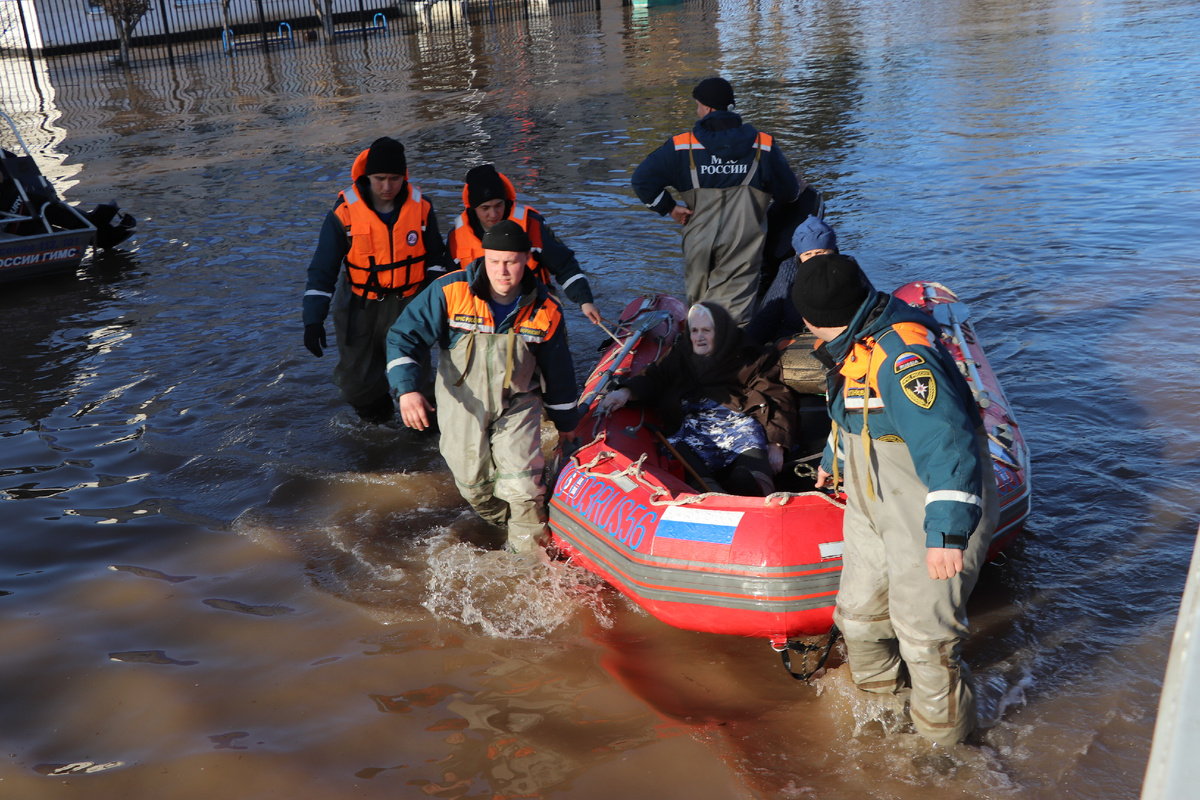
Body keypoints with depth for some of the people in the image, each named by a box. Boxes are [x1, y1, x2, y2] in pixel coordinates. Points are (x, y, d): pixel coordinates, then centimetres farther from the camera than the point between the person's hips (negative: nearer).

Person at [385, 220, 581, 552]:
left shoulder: (546, 310, -9)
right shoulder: (450, 291, -16)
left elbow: (558, 372, 4)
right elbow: (404, 336, -15)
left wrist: (566, 423, 13)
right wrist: (407, 388, -32)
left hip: (517, 406, 0)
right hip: (462, 404, 1)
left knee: (522, 484, -13)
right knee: (474, 485, 9)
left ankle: (530, 550, 12)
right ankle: (506, 523, 41)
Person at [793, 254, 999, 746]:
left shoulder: (904, 358, -29)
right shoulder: (855, 346, 5)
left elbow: (947, 443, -38)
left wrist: (947, 531, -44)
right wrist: (833, 459, 41)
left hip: (931, 516, -9)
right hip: (873, 508, 10)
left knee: (924, 633, 0)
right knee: (858, 614, 19)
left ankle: (943, 741, 23)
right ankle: (875, 700, 45)